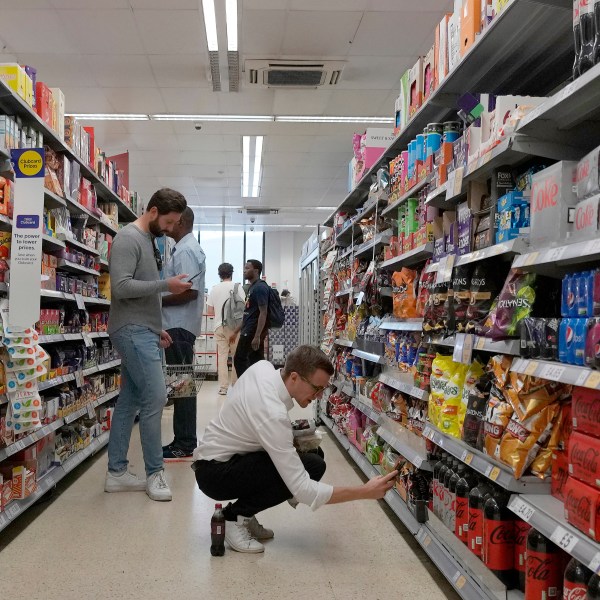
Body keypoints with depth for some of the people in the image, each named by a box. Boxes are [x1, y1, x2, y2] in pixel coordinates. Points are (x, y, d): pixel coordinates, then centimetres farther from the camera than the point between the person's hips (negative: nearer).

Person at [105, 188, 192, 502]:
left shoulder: (148, 240, 18)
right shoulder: (128, 238, -10)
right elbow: (121, 287, -21)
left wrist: (157, 328, 17)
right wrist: (166, 285, -19)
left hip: (143, 331, 10)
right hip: (132, 331, -9)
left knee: (129, 400, 9)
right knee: (154, 397, -11)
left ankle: (116, 472, 15)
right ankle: (155, 473, -2)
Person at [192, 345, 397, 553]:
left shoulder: (263, 367, -8)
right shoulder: (273, 415, -32)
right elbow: (303, 490, -32)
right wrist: (365, 492, -30)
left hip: (217, 455, 9)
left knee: (313, 452, 2)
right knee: (312, 466, -23)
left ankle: (244, 514, 8)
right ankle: (235, 516, -8)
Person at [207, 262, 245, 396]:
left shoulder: (214, 288, 5)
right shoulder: (237, 287, -3)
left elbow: (210, 309, 5)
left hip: (219, 326, 2)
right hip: (235, 325, -2)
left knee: (222, 356, 3)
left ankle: (223, 387, 2)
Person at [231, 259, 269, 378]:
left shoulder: (260, 287, -12)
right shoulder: (252, 287, 18)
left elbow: (263, 313, -19)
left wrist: (257, 336, -24)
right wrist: (236, 332, 24)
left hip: (253, 331, -9)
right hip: (249, 331, 9)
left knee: (239, 360, -6)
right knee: (257, 361, 7)